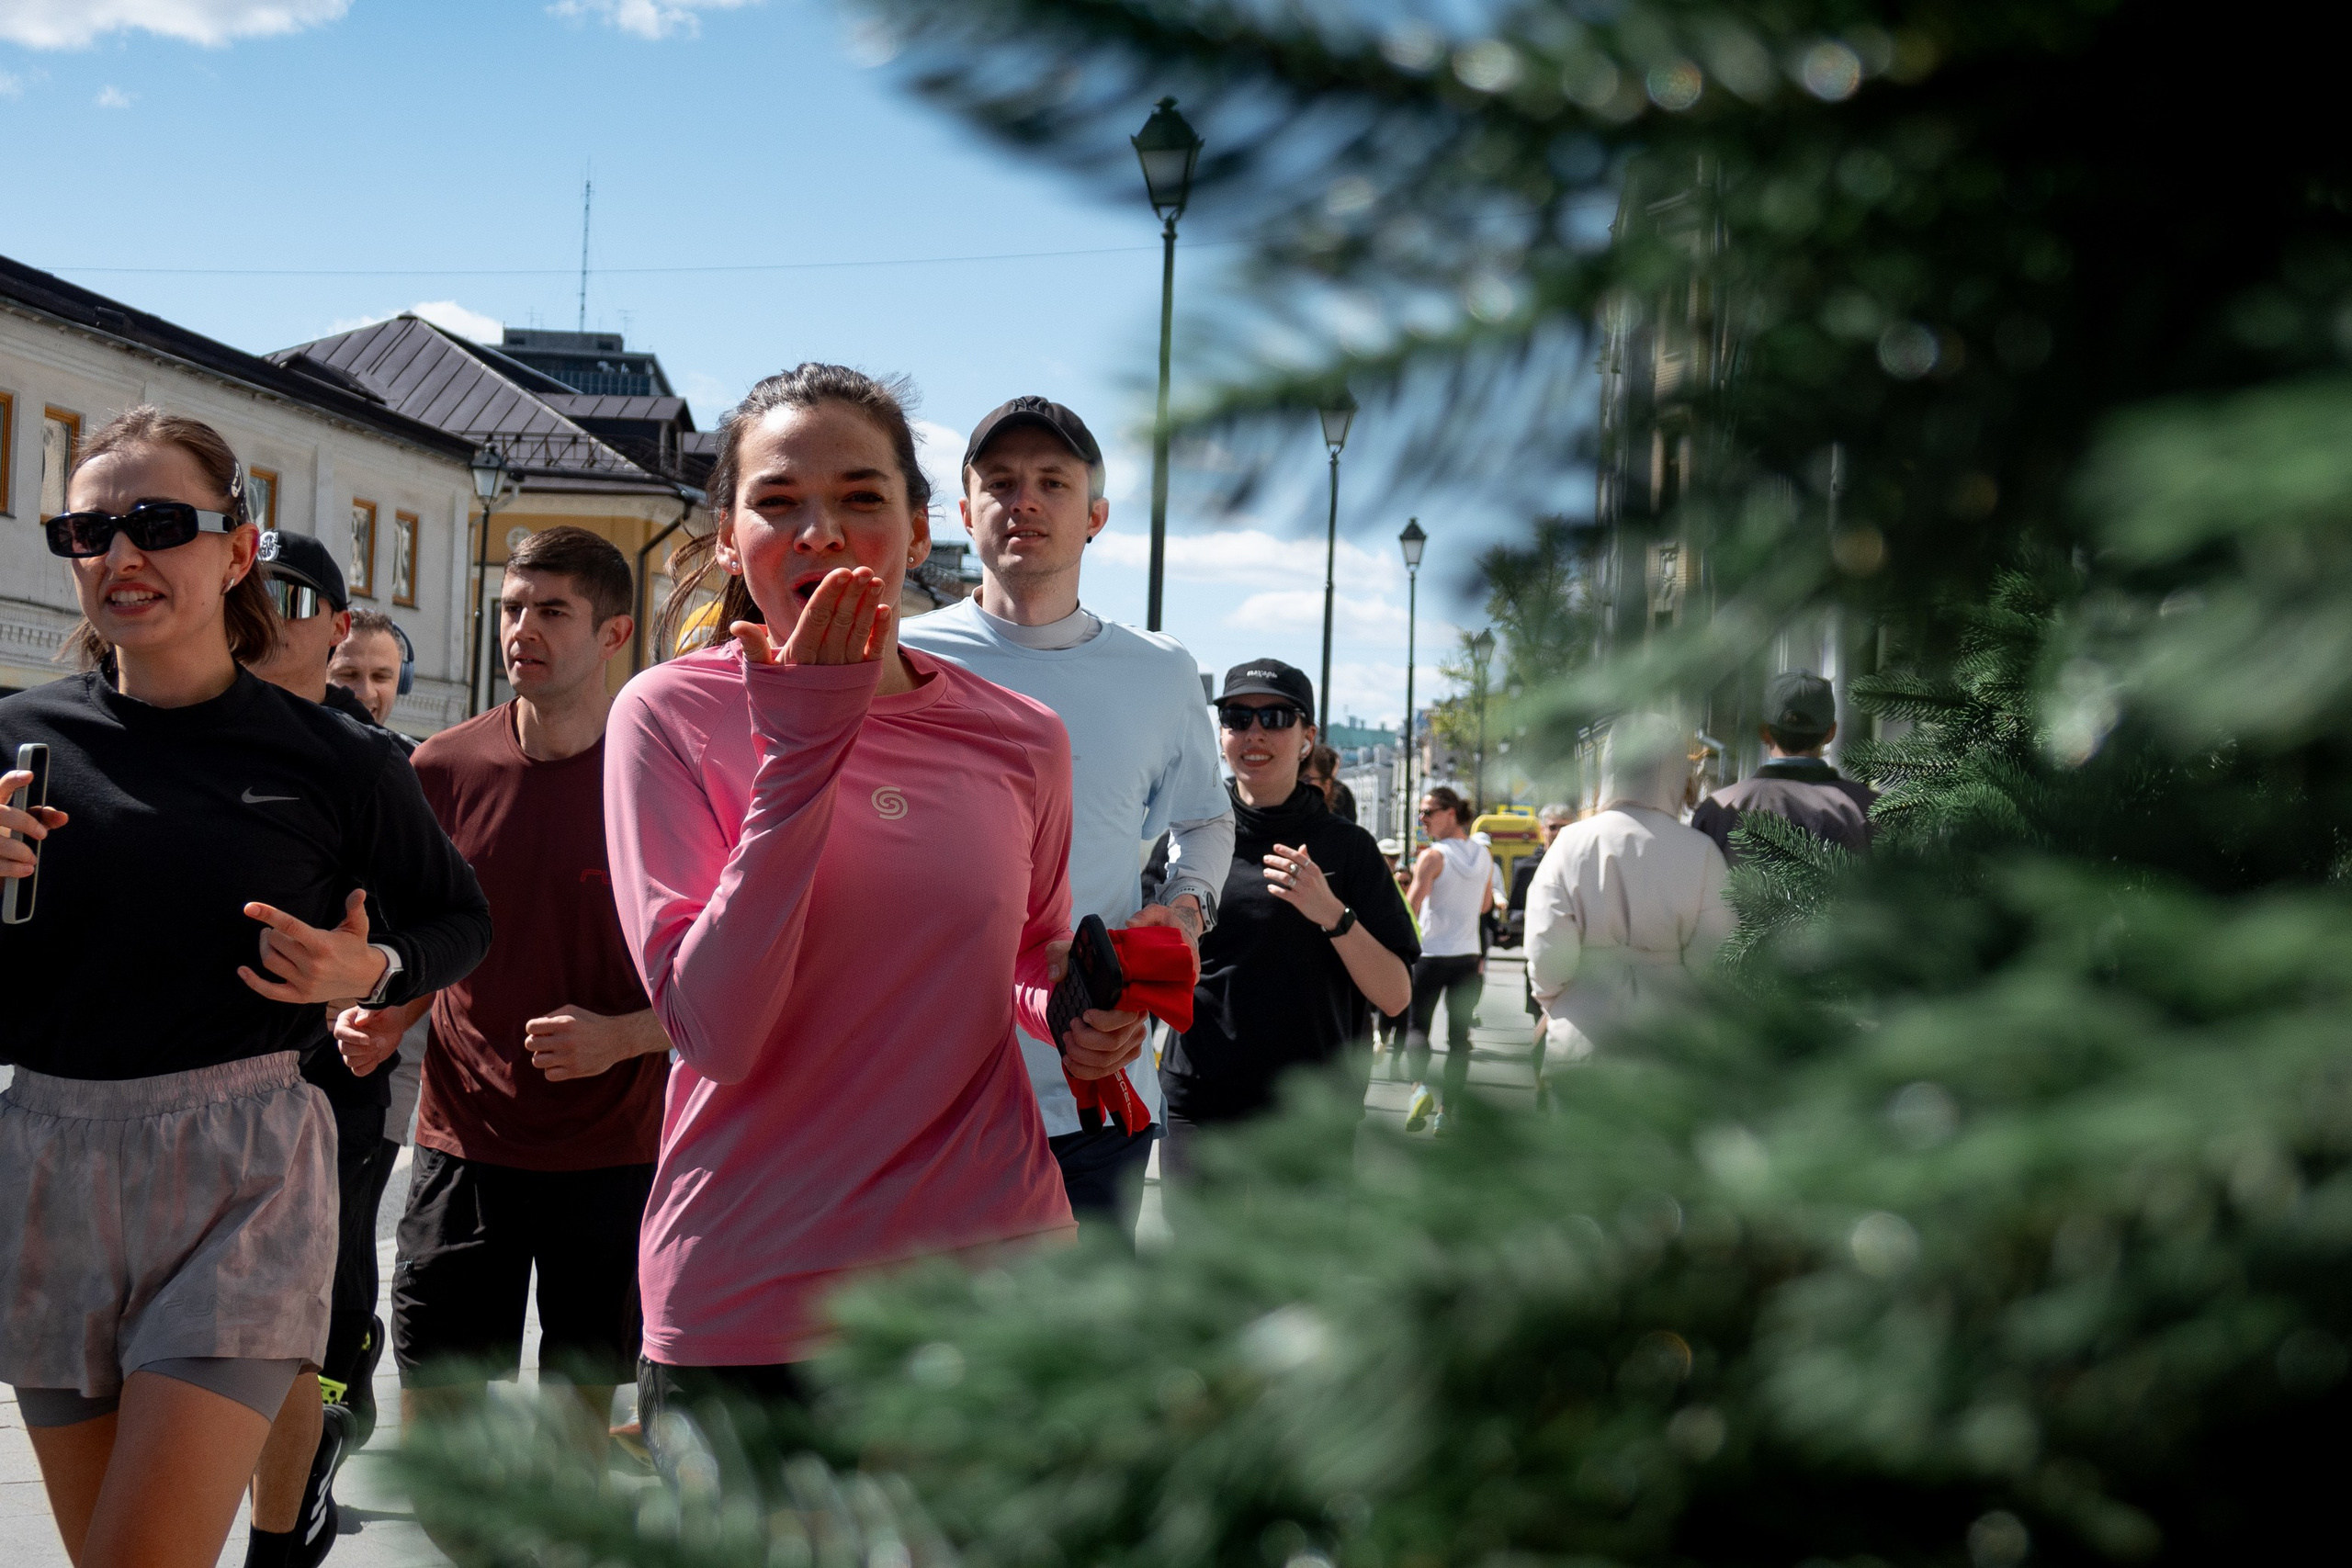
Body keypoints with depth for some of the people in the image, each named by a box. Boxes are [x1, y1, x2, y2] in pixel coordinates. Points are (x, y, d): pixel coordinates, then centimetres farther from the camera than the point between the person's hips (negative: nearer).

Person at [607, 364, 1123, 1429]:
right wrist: (802, 745, -18)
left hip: (994, 1271, 3)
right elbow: (716, 1030, -17)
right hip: (746, 1314, -2)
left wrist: (1074, 1014, 0)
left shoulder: (1021, 741, 3)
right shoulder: (671, 715, -6)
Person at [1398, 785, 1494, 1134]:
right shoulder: (1484, 856, 5)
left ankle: (1420, 1086, -17)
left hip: (1430, 954, -4)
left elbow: (1411, 906, -18)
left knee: (1416, 1026, 8)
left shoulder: (1432, 857, -12)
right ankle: (1447, 1111, 8)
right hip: (1469, 956, 4)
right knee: (1459, 1036, 9)